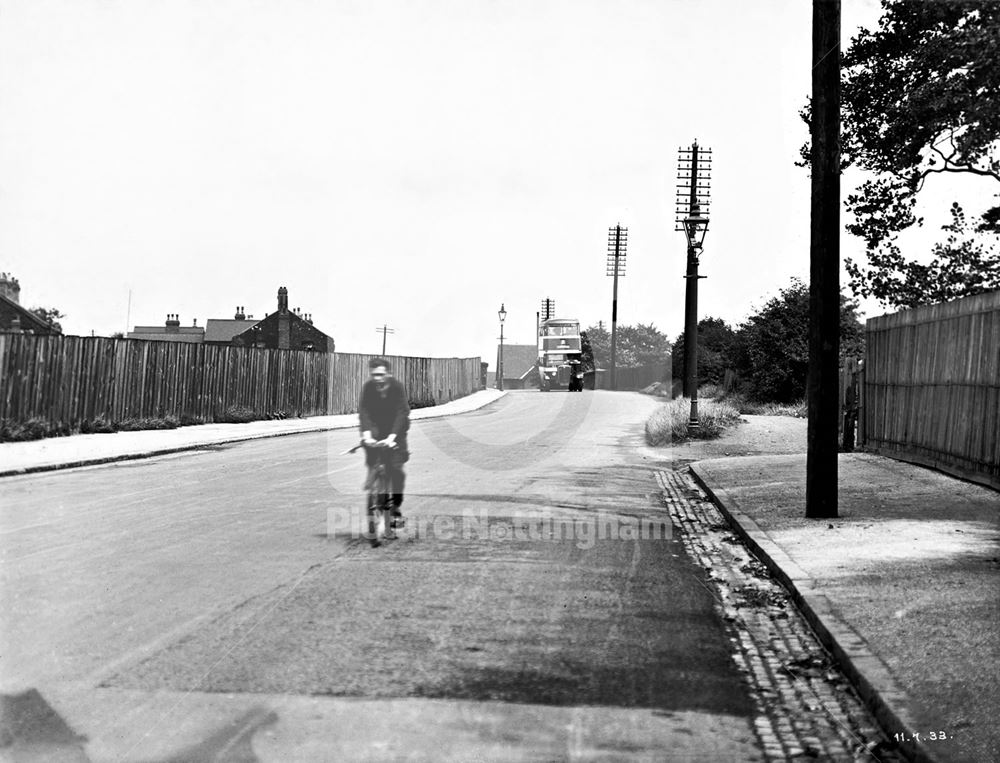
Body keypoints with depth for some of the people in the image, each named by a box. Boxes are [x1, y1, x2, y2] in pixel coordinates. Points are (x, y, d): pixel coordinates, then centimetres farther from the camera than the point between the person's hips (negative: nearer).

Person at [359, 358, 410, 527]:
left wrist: (391, 437, -44)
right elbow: (363, 411, -25)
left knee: (396, 467, -11)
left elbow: (401, 413, -31)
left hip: (396, 427, -2)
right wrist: (366, 435, -41)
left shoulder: (398, 387, -25)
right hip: (376, 426, 2)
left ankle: (396, 506, 1)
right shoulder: (368, 387, -19)